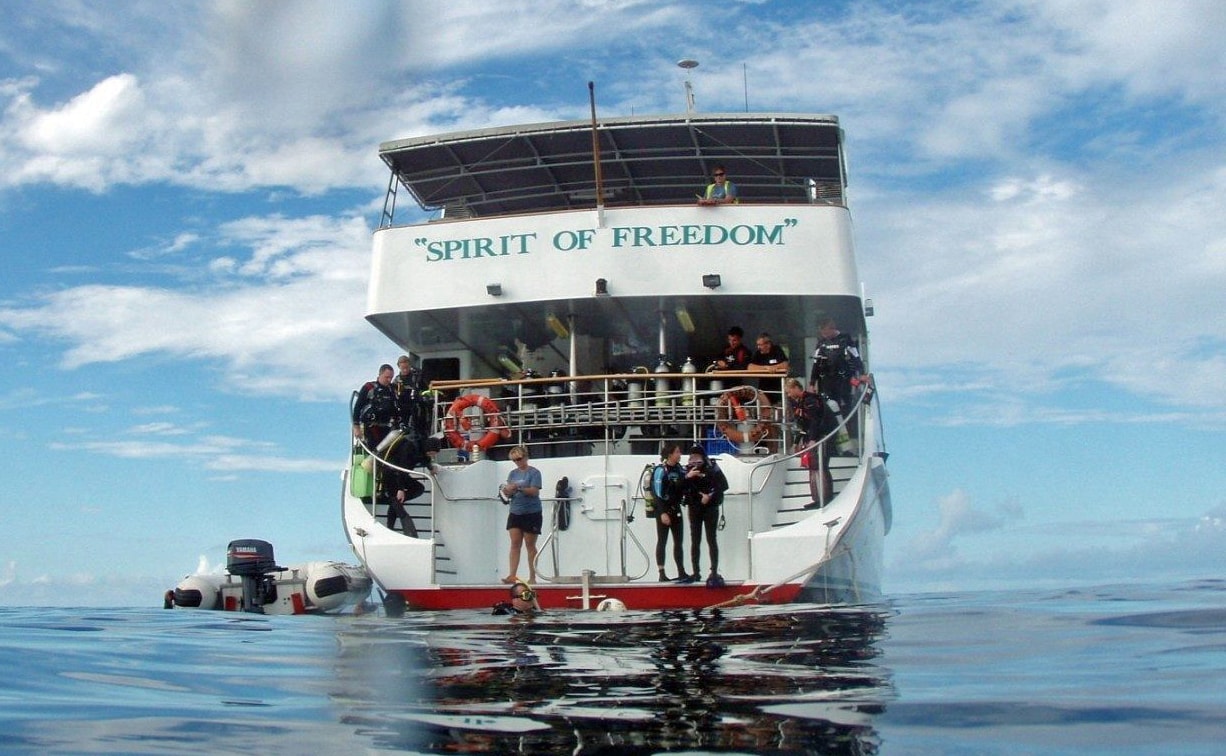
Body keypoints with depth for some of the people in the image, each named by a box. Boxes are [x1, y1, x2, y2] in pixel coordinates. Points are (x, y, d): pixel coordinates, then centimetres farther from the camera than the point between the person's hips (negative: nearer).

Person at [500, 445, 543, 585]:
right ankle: (512, 575, -5)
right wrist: (507, 492, -11)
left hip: (532, 513, -5)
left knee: (530, 545, 1)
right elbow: (509, 494, 12)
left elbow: (535, 491, -15)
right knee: (515, 544, -2)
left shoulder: (534, 472, -5)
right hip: (515, 512, 5)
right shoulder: (513, 473, 12)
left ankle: (532, 577, 6)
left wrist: (518, 488, -25)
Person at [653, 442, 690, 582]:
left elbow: (683, 488, 12)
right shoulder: (660, 470, -13)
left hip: (676, 509, 7)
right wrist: (662, 513, -21)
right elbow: (658, 493, -17)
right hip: (663, 510, -7)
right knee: (662, 541, -1)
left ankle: (681, 573, 14)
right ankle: (662, 574, 2)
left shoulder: (678, 468, 8)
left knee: (678, 541, 9)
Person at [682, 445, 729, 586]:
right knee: (695, 541, 7)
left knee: (711, 539, -5)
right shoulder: (688, 469, 6)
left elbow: (723, 484, -12)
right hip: (694, 508, 4)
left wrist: (710, 496, -18)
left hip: (710, 508, -4)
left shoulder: (712, 468, -6)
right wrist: (687, 477, -18)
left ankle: (714, 572, -4)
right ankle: (696, 572, 15)